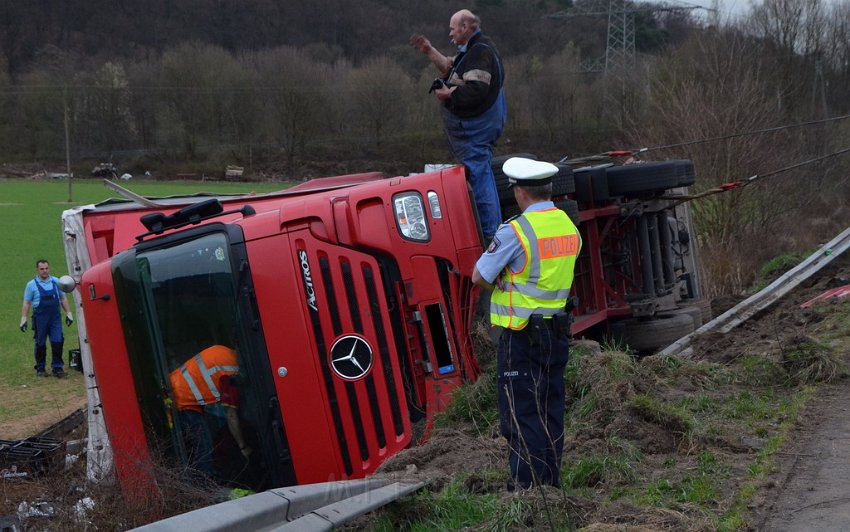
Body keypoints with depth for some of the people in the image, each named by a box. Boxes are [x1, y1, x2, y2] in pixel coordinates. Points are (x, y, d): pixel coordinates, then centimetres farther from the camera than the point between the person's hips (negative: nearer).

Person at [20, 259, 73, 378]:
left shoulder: (56, 282, 7)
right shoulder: (32, 285, 0)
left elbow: (63, 298, 14)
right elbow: (26, 303, 2)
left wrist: (68, 313, 10)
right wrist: (24, 319, -3)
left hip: (55, 317, 2)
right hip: (40, 318, -2)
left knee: (57, 342, -6)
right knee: (40, 344, 5)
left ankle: (57, 368, 2)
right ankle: (40, 369, 17)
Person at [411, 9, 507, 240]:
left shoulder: (480, 52, -19)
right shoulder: (472, 49, 15)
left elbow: (476, 90, -29)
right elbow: (450, 69, 26)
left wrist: (448, 94, -20)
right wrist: (429, 51, 21)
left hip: (474, 127, -11)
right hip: (473, 124, 11)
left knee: (479, 177, -9)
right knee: (482, 175, 17)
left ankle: (489, 232, -6)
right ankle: (493, 228, 25)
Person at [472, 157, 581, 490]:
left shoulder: (516, 231, -17)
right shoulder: (569, 227, 7)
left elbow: (479, 277, -11)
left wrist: (500, 281, 8)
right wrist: (510, 279, 4)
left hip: (521, 335, -7)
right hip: (558, 329, 7)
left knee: (521, 413, 0)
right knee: (551, 409, 14)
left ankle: (528, 485, 2)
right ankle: (551, 481, 22)